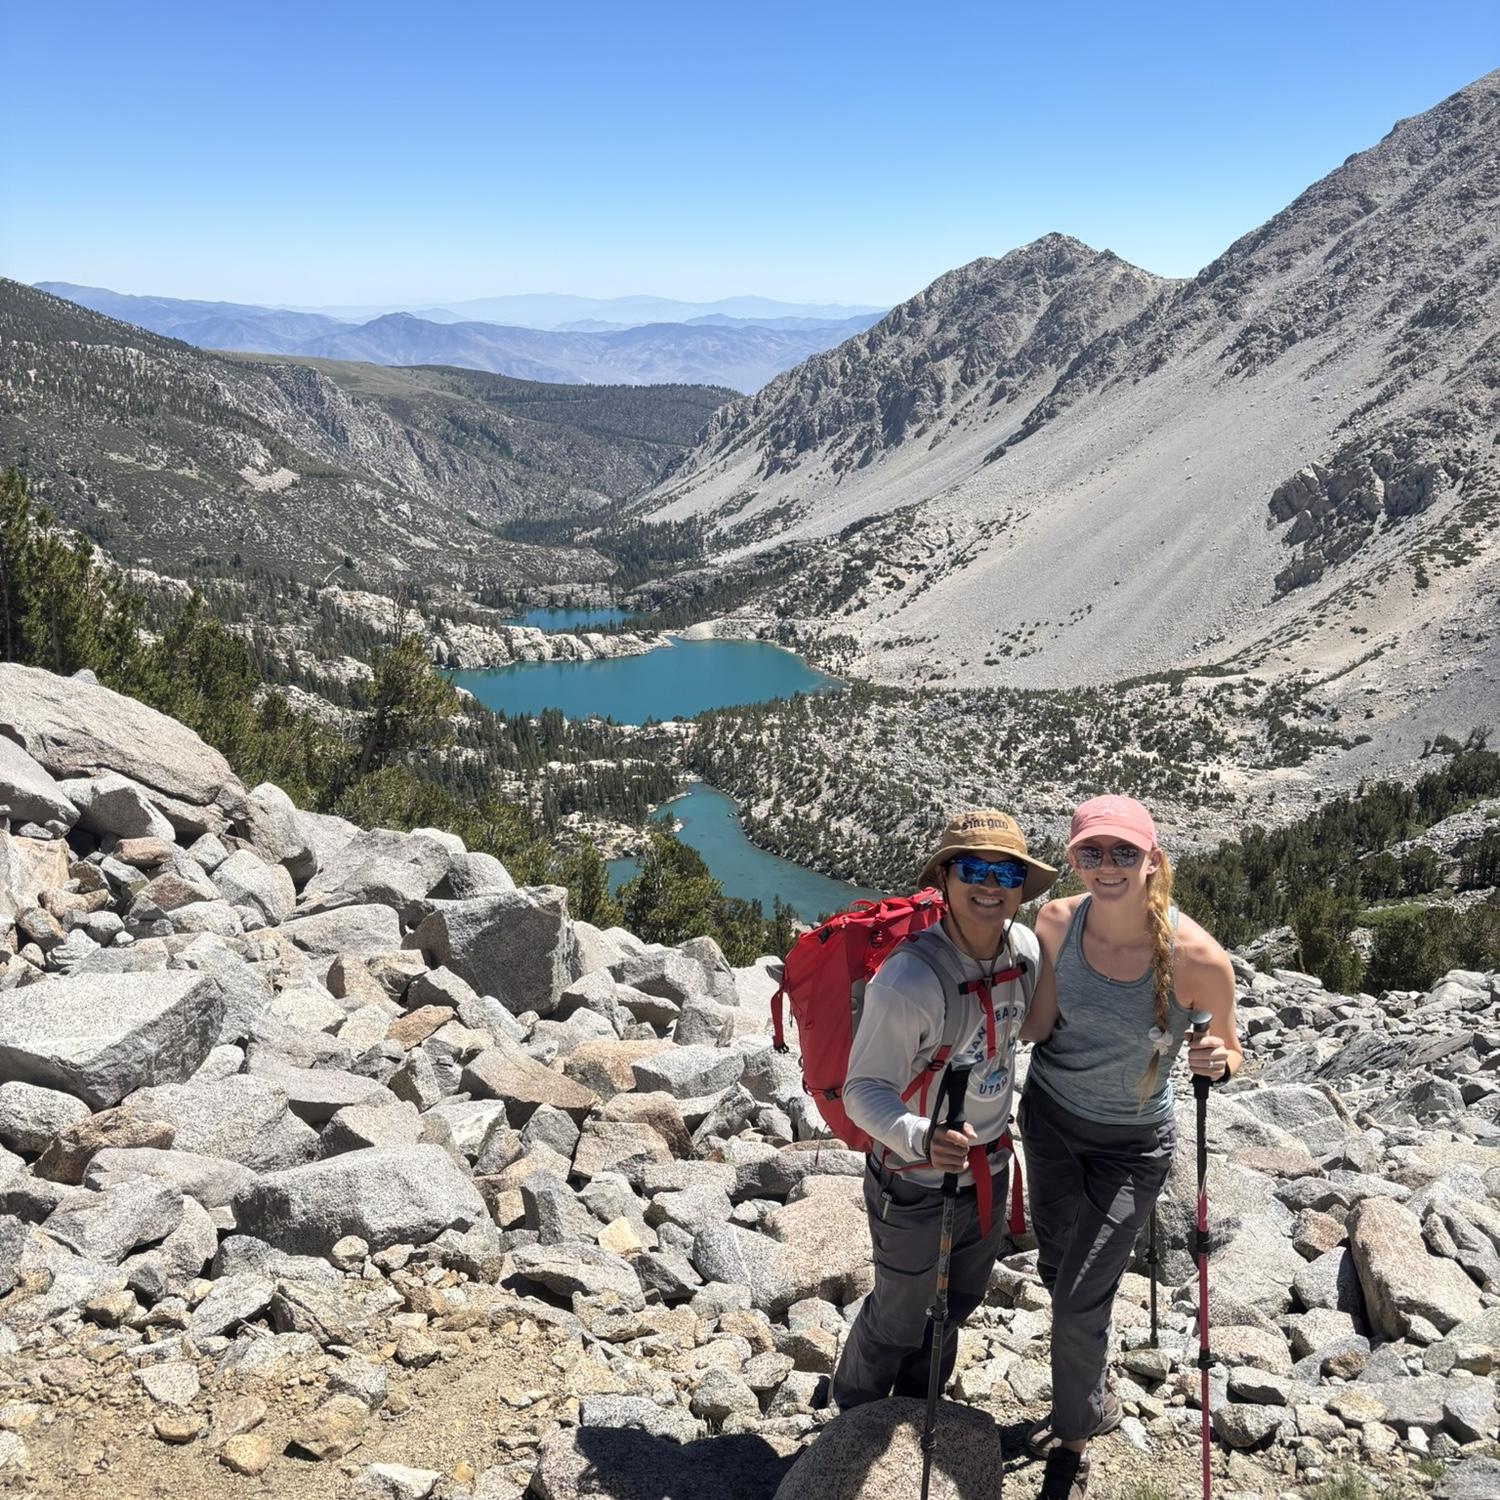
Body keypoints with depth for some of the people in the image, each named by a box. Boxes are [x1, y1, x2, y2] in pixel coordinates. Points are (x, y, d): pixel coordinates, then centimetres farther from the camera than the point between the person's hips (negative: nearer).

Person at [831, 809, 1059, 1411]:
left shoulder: (1026, 948, -11)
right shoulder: (907, 981, -33)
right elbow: (864, 1090, -30)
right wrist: (920, 1137, -49)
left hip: (990, 1169, 6)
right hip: (916, 1186, -6)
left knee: (956, 1305, 28)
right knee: (900, 1317, 18)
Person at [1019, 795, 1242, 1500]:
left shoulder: (1197, 957, -26)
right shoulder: (1057, 921, -16)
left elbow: (1228, 1052, -9)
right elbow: (1041, 1027, -7)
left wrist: (1217, 1061, -30)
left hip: (1131, 1145, -4)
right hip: (1049, 1114, 4)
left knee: (1078, 1303, -3)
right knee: (1057, 1272, 21)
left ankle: (1072, 1441, 27)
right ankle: (1090, 1400, 50)